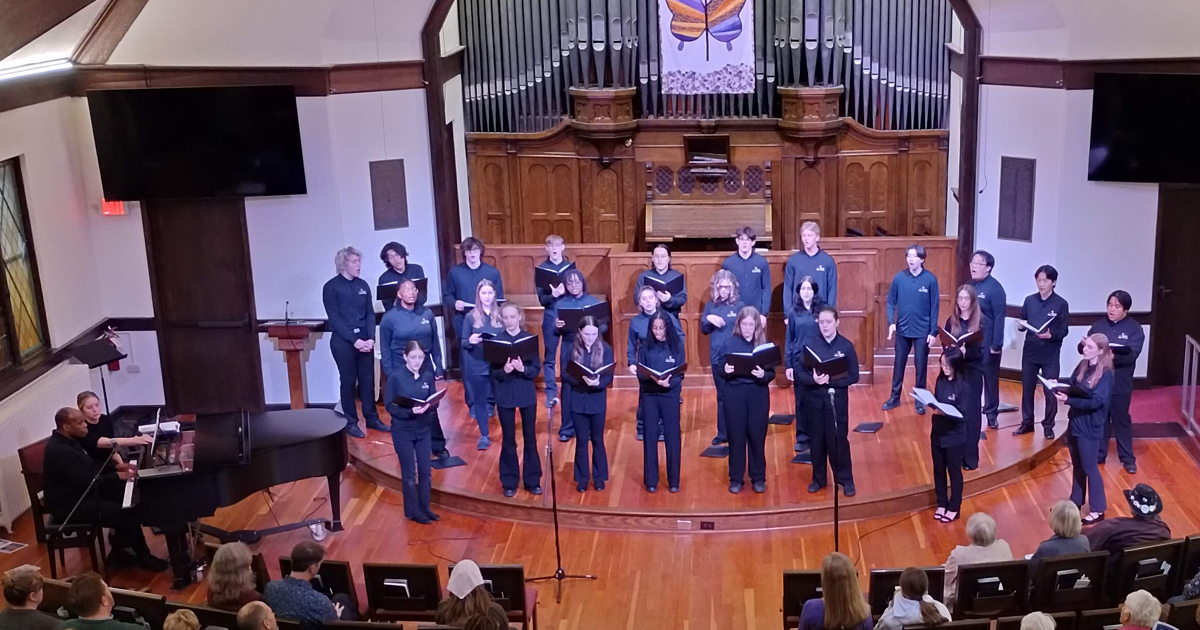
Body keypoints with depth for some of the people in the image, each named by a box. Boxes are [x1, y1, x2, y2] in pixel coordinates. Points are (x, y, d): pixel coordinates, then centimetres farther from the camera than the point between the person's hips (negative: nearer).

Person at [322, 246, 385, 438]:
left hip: (365, 339, 4)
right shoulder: (331, 287, -6)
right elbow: (335, 318, -10)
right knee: (348, 382, 3)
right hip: (343, 341, -4)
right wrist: (354, 340, -16)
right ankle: (351, 423, 11)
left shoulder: (363, 285, 9)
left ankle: (372, 418, 18)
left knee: (368, 381, 8)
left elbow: (370, 314, 8)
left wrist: (371, 338, -7)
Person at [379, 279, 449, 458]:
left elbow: (435, 342, 8)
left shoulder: (427, 314, 1)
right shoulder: (389, 317, -8)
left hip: (425, 367, 2)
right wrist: (389, 375, -7)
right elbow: (385, 349, -4)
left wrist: (439, 366, 5)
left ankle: (438, 445, 17)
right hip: (401, 369, -2)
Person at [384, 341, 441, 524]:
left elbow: (434, 402, 5)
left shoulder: (428, 376, -2)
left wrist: (427, 407, -17)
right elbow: (389, 405, -11)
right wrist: (409, 411, -25)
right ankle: (413, 511, 17)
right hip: (403, 431, -4)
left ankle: (424, 508, 24)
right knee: (409, 473, 5)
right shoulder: (395, 377, -12)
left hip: (423, 429, 4)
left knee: (425, 471, 10)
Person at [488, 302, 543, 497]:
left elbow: (537, 369, -4)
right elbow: (493, 372, -5)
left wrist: (523, 369, -24)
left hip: (527, 395, 1)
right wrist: (504, 370, -26)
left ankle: (533, 480, 19)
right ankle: (509, 482, 18)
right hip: (505, 396, 0)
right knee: (508, 440, 8)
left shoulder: (529, 338, -3)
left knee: (530, 438, 8)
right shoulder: (496, 340, -4)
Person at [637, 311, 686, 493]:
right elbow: (640, 374, -1)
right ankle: (651, 480, 12)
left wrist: (669, 382, -24)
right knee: (650, 437, 3)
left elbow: (680, 374, -4)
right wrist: (653, 378, -22)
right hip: (649, 396, 1)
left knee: (672, 437, 3)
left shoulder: (676, 347, -1)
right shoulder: (645, 348, 2)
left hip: (670, 395, -1)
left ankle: (674, 481, 13)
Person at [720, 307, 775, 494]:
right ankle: (736, 478, 15)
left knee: (757, 436, 5)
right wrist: (725, 371, -22)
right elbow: (721, 371, 1)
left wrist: (763, 375, -23)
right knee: (736, 436, 4)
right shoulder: (729, 343, 0)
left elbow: (772, 373, -1)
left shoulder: (764, 344, 1)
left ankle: (758, 478, 18)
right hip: (734, 394, 0)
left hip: (758, 394, 0)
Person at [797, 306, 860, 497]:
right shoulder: (809, 344, -4)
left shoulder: (846, 346, -5)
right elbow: (799, 374, -4)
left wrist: (831, 380, -18)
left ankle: (846, 480, 15)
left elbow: (853, 376, -4)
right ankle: (819, 478, 24)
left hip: (837, 398, -1)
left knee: (838, 439, 2)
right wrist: (813, 379, -24)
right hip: (814, 398, 1)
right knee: (817, 440, 10)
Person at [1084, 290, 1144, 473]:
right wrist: (1084, 345, -21)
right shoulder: (1099, 325, 5)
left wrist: (1112, 357, -33)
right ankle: (1099, 455, 24)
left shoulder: (1134, 329, -5)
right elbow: (1083, 347, 3)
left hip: (1120, 384, -3)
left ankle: (1128, 458, 18)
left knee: (1122, 420, 7)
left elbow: (1131, 355, -17)